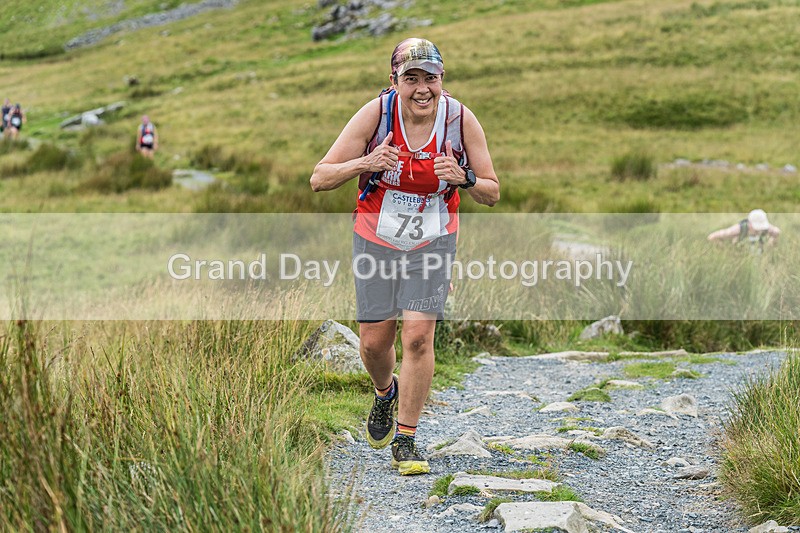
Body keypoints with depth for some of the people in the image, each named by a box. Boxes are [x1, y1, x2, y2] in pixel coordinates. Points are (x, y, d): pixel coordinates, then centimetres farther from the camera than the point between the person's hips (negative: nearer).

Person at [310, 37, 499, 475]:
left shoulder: (460, 119, -14)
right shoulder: (376, 113, -17)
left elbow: (492, 194, -5)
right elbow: (319, 179, -15)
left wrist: (464, 179, -27)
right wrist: (365, 164, -33)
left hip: (432, 241, 0)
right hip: (375, 240, 0)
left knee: (418, 335, -13)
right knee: (375, 340, 5)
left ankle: (405, 440, 1)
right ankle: (385, 393, 41)